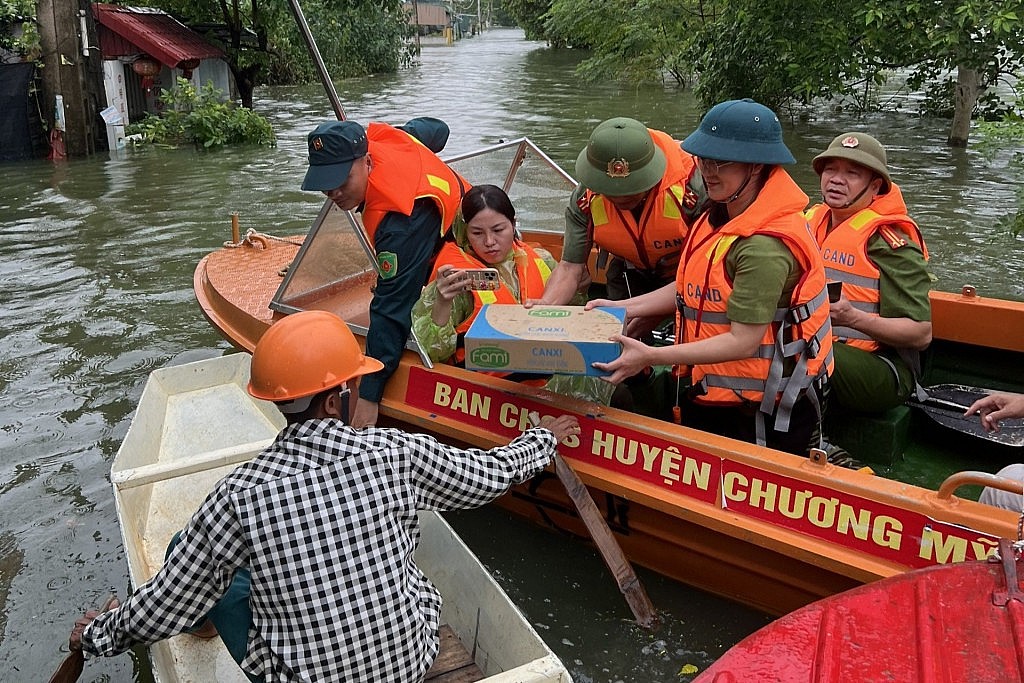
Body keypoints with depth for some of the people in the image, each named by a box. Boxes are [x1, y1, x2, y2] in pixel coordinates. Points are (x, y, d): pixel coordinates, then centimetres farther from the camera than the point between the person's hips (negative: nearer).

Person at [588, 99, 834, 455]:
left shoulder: (765, 246, -27)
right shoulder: (722, 215, 3)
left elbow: (742, 341, -28)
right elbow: (693, 289, 10)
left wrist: (652, 356, -30)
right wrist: (623, 308, 3)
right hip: (713, 396, 9)